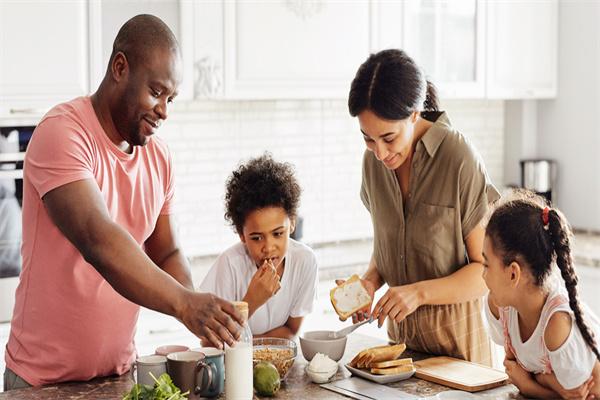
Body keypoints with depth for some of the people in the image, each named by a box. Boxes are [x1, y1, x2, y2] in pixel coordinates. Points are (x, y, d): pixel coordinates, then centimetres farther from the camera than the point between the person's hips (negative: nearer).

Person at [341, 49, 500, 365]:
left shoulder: (460, 159, -20)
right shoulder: (373, 161, -2)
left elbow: (488, 269, -16)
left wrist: (420, 292, -27)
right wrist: (371, 280, -9)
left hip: (454, 336, -5)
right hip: (399, 331, 5)